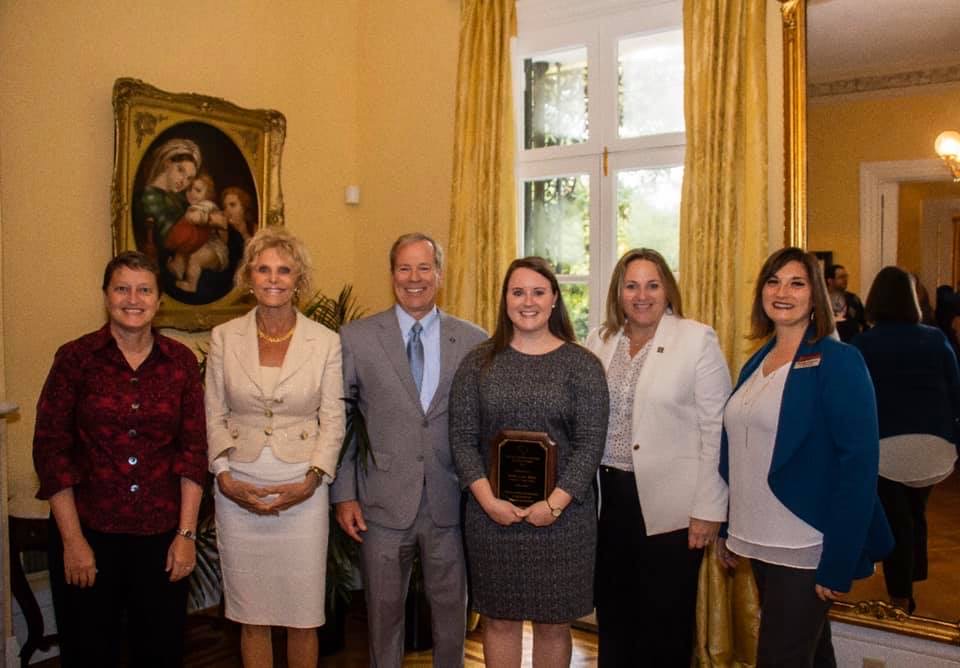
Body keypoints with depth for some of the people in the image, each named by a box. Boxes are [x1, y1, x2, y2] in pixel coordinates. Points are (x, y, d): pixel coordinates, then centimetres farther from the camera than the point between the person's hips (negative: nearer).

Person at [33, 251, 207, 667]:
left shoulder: (181, 361, 1)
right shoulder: (75, 358, -4)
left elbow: (193, 450, 0)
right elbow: (50, 449, -4)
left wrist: (186, 533, -4)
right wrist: (72, 539, -7)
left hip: (162, 535, 1)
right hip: (89, 532, -1)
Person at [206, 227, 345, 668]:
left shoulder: (326, 342, -1)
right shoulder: (224, 338, 2)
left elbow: (333, 421, -1)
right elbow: (214, 416, 4)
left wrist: (311, 480, -11)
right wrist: (225, 478, -7)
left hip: (302, 488, -1)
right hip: (240, 490, 1)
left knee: (303, 615, 6)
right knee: (251, 615, 11)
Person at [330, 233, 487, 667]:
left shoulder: (474, 341, 1)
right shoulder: (356, 339, -1)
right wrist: (344, 494, -2)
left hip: (451, 504, 1)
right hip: (382, 505, -1)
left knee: (451, 611, 15)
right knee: (383, 613, 14)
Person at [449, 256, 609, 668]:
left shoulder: (582, 365, -1)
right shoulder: (478, 362, 3)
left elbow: (590, 444, -5)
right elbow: (462, 437, -1)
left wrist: (554, 503, -14)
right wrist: (488, 499, -11)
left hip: (561, 517, -1)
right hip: (491, 514, 1)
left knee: (553, 622, 9)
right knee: (498, 618, 12)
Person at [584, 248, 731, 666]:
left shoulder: (698, 340, -7)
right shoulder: (600, 340, 5)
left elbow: (716, 430, -9)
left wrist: (708, 509, -12)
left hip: (670, 505, -4)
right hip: (609, 498, 4)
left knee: (666, 620, 9)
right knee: (612, 615, 16)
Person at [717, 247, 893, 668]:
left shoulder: (838, 362, -11)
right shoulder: (757, 363, 9)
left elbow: (859, 464, -16)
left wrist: (838, 563, -19)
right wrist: (729, 532, 11)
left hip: (807, 549, -6)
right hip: (760, 541, 7)